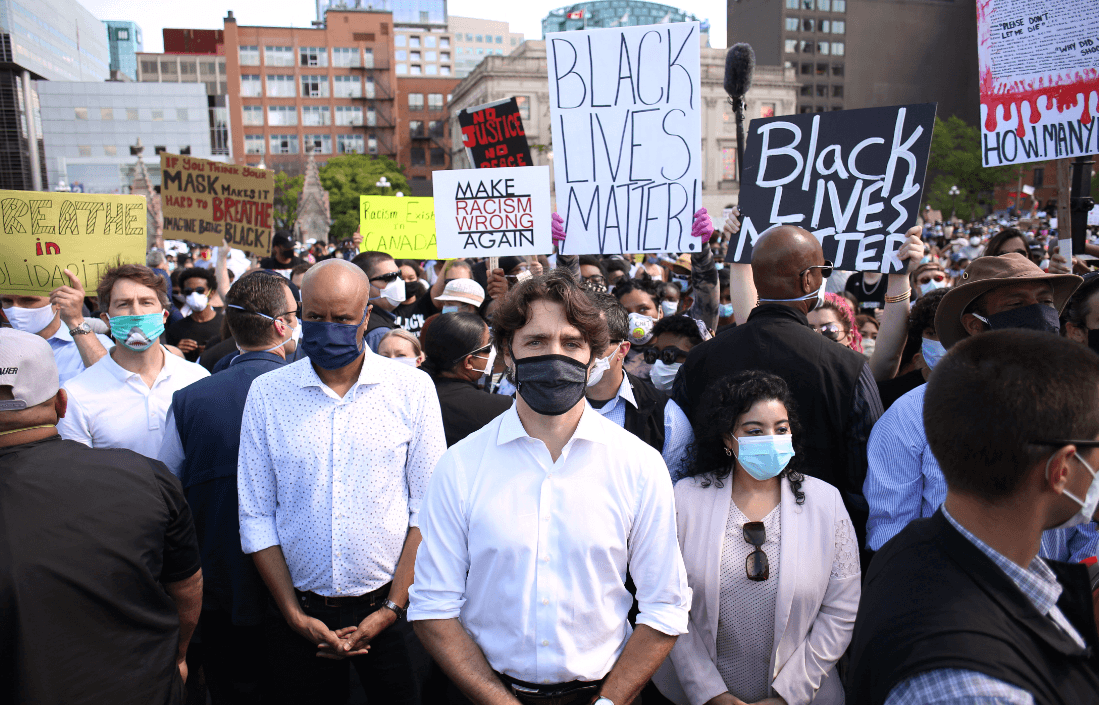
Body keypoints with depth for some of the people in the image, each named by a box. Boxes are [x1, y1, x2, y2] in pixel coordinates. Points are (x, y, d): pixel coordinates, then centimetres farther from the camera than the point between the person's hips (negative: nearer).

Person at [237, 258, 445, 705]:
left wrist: (392, 608, -8)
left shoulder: (413, 389, -5)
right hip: (299, 612, 1)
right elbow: (255, 515, 0)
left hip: (390, 607, -1)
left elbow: (428, 510, -5)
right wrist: (295, 615, -4)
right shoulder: (267, 392, -1)